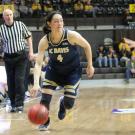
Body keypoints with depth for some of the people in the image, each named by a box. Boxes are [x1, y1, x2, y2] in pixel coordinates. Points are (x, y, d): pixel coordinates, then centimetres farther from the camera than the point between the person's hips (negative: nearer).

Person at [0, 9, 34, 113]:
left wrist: (31, 51, 1)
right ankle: (13, 105, 16)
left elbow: (28, 37, 7)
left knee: (19, 80, -9)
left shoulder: (20, 25, -2)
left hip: (20, 56, -2)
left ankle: (20, 105, -5)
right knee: (10, 82, 5)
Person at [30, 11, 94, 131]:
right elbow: (38, 63, -26)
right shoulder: (44, 41, -22)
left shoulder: (72, 35, -27)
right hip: (54, 70, 1)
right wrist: (36, 84, -39)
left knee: (69, 104, -5)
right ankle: (45, 122, 19)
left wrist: (90, 65, -4)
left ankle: (63, 103, 35)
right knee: (45, 98, -10)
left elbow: (87, 46, -9)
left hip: (73, 71, -1)